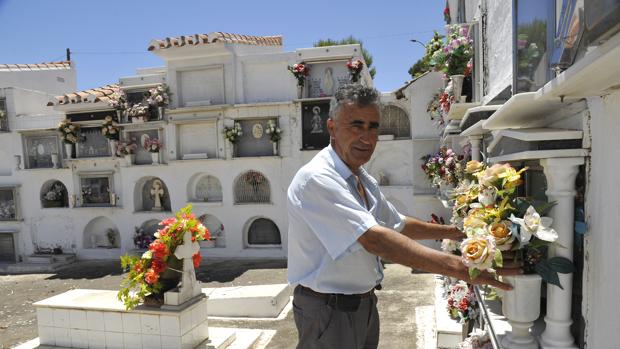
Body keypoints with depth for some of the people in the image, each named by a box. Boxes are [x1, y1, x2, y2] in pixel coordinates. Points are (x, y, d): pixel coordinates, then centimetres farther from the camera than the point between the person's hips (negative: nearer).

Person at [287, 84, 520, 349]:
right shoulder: (316, 179, -25)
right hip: (328, 310, -8)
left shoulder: (364, 181, 6)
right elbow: (373, 239, -34)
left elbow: (397, 224, 18)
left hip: (364, 304, 8)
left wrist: (453, 232, 14)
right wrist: (458, 267, -37)